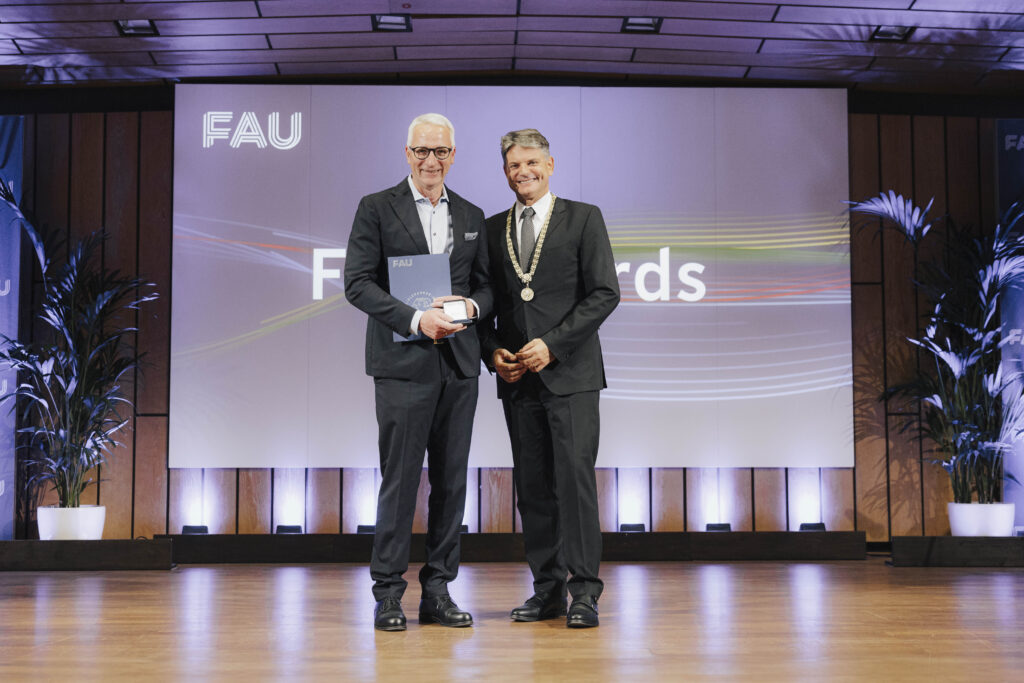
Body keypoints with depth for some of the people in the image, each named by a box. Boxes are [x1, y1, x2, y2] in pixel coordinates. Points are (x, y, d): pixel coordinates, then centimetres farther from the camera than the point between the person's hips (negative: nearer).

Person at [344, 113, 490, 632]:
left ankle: (438, 591, 14)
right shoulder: (376, 209, 2)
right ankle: (388, 594, 7)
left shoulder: (471, 216, 16)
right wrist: (416, 319, -16)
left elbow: (485, 284, 17)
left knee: (451, 481, 6)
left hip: (459, 363, 4)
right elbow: (357, 282, -5)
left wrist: (473, 305, -6)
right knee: (400, 478, -3)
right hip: (403, 361, -4)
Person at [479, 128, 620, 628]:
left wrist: (552, 344, -13)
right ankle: (547, 590, 12)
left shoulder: (583, 218, 3)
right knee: (532, 485, 5)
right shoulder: (492, 229, 14)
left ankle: (584, 591, -4)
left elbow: (604, 293, -5)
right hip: (517, 378, 4)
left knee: (574, 474, -10)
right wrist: (493, 352, -1)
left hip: (570, 373, -4)